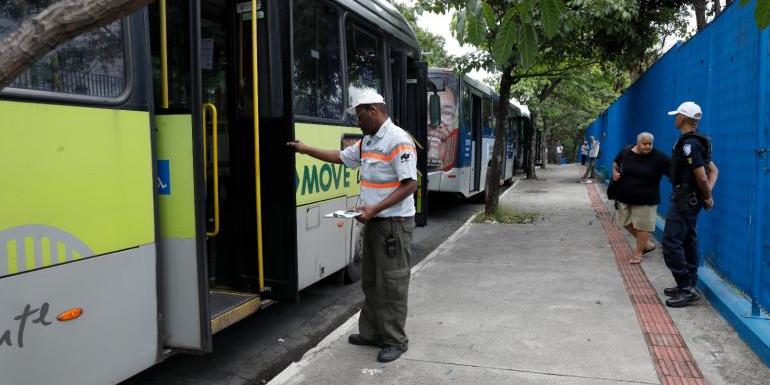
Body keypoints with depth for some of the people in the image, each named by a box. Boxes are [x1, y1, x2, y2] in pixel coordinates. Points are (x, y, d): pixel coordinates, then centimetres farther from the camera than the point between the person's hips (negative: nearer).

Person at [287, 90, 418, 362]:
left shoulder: (398, 141, -16)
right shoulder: (367, 142, 12)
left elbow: (410, 185, -21)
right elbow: (341, 157, 27)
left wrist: (374, 209, -25)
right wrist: (306, 150, 26)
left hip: (394, 223, -9)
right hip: (373, 222, 9)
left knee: (391, 284, -2)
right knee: (371, 281, 15)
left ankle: (395, 340, 10)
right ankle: (372, 332, 27)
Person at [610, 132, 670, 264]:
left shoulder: (659, 158, -14)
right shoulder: (625, 152, -3)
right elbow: (615, 163, 17)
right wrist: (614, 172, -1)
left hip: (645, 199, -4)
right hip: (624, 197, 5)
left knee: (642, 226, 2)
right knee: (627, 223, 13)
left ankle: (638, 253, 19)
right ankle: (647, 244, 33)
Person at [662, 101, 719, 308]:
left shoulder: (689, 144, -21)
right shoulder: (695, 142, 12)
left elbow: (701, 177, -23)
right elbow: (714, 170, 17)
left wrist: (707, 197, -7)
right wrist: (708, 195, 5)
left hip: (685, 198, -11)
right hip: (691, 198, 11)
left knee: (671, 242, -9)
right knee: (688, 241, 15)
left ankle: (686, 288, -6)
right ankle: (688, 286, 24)